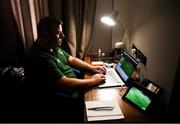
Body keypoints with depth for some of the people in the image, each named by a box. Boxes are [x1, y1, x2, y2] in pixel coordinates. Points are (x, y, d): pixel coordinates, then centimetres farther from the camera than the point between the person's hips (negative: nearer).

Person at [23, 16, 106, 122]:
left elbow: (72, 59, 12)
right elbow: (66, 84, -32)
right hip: (59, 100, -9)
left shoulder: (54, 47, 0)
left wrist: (92, 68, 0)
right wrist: (93, 80, -21)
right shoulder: (40, 58, -30)